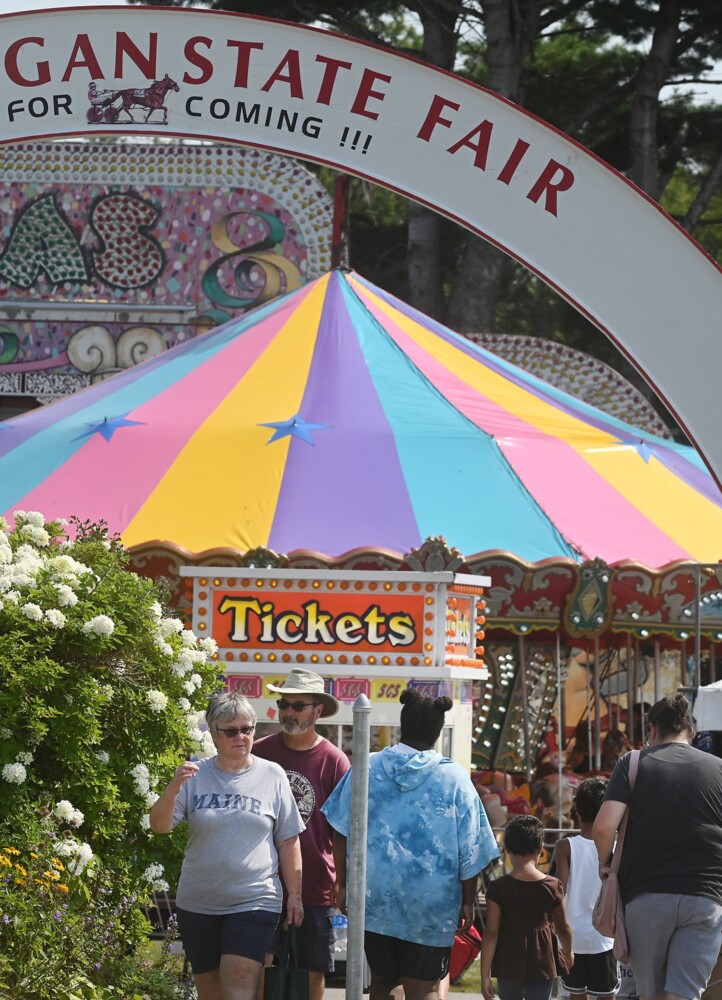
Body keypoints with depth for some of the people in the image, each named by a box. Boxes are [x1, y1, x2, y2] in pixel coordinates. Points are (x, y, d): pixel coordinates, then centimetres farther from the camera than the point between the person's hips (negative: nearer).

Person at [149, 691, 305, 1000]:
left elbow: (288, 842, 5)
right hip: (198, 903, 3)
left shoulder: (272, 775, 1)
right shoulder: (196, 776, 3)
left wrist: (295, 894, 4)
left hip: (254, 902, -3)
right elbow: (159, 825, -6)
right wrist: (174, 788, -24)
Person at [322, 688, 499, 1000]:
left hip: (374, 900, 2)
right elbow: (470, 851, -3)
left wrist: (343, 886, 13)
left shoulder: (365, 769, 1)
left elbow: (342, 834, 4)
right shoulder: (454, 778, -5)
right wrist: (468, 902, 6)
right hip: (430, 903, -2)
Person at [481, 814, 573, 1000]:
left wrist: (485, 974, -5)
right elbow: (563, 927, 7)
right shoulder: (552, 886, -5)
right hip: (542, 964, 0)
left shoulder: (498, 888, -9)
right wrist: (568, 952, 27)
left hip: (509, 966, 0)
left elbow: (491, 932, -10)